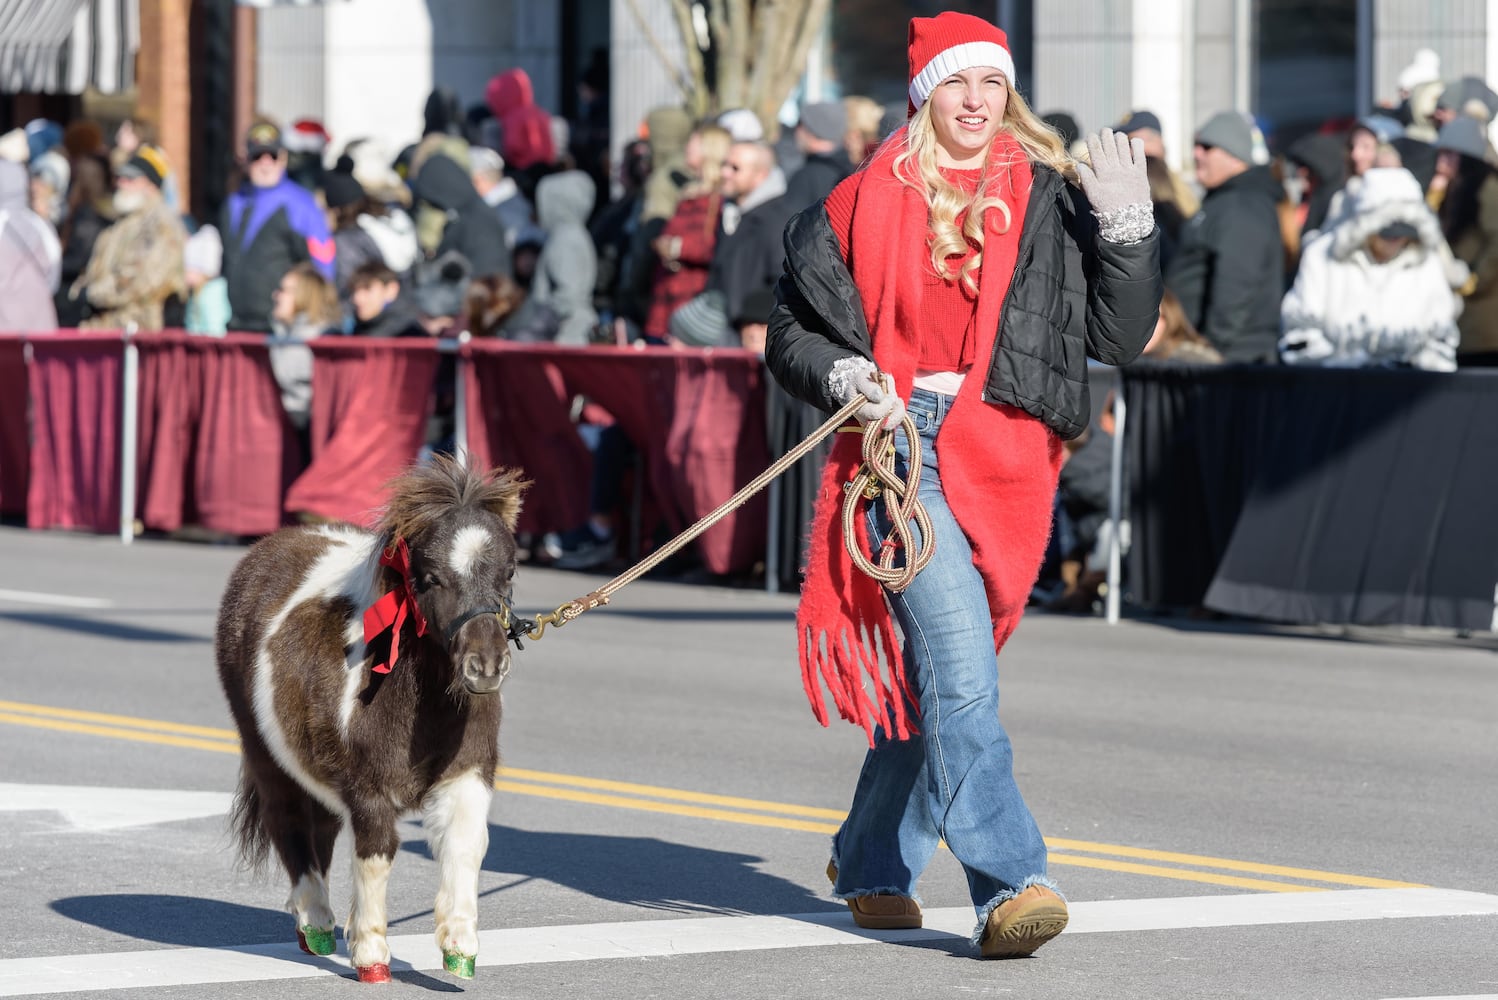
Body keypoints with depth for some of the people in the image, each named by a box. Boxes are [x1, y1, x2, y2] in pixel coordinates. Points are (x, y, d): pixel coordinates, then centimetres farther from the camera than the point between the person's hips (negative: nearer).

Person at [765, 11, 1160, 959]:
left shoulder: (1049, 202, 10)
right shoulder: (866, 204, 7)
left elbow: (1121, 334, 6)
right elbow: (791, 333, 13)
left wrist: (1126, 228, -5)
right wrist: (843, 376, -6)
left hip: (1004, 460, 2)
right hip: (900, 445, -2)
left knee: (932, 675, 11)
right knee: (961, 672, -16)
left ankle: (872, 864, 31)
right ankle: (1009, 887, -21)